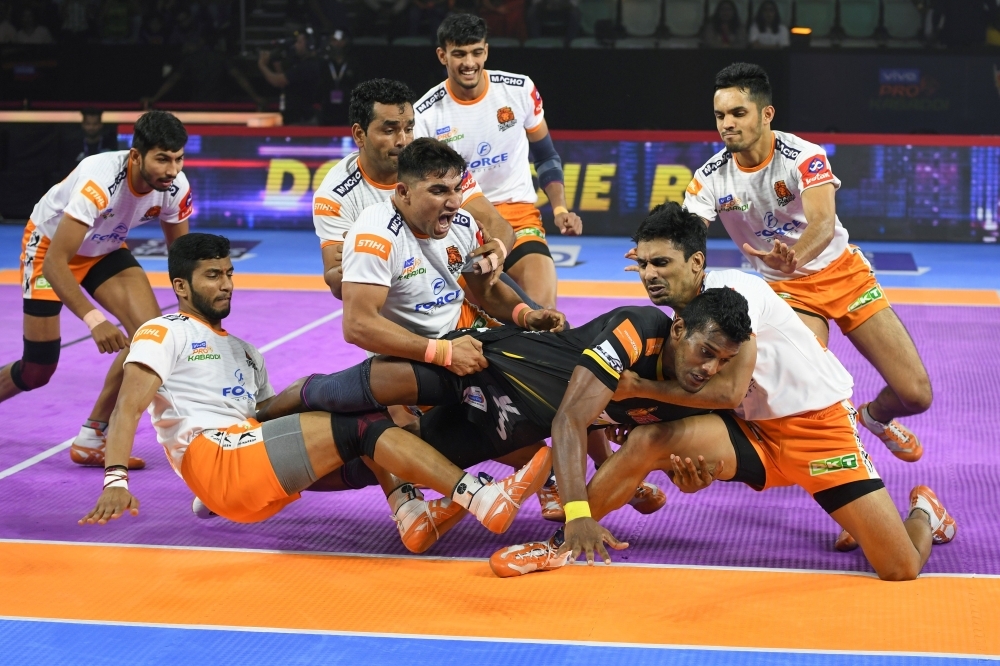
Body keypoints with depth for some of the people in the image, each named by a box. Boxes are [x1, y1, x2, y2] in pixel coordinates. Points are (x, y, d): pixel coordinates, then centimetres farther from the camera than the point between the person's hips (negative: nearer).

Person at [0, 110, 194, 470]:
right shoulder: (101, 180, -41)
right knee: (38, 370, -2)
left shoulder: (175, 188, -23)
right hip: (49, 244, -5)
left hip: (105, 249, 5)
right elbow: (54, 263, -42)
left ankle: (91, 441, -3)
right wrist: (94, 319, -53)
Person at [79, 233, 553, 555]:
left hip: (267, 482, 8)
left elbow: (273, 419, 26)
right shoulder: (164, 332, 8)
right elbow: (127, 408, -7)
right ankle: (481, 499, -36)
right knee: (361, 425, -21)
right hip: (217, 461, -8)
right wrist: (116, 481, -24)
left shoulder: (243, 352, 32)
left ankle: (408, 508, -25)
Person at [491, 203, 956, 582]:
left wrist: (640, 388, -17)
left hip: (819, 424, -5)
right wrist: (696, 471, -16)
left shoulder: (731, 293, -19)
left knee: (901, 570, -14)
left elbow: (729, 392, -24)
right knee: (647, 439, -19)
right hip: (754, 430, 5)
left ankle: (922, 511, 22)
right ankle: (565, 540, -4)